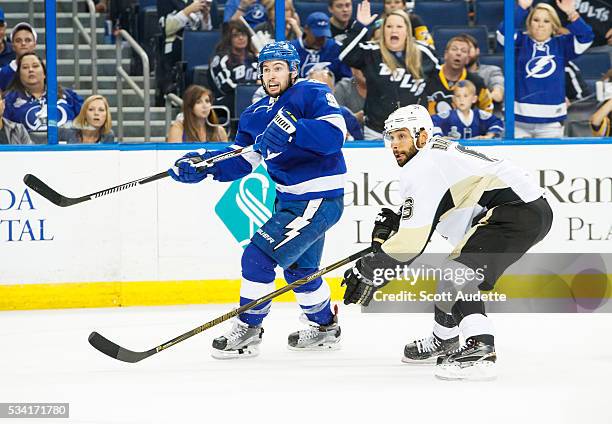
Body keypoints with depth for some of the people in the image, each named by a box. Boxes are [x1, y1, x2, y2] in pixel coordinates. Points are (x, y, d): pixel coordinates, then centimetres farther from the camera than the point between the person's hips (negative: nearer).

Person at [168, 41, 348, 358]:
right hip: (290, 200, 10)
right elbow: (241, 160, 8)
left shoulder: (312, 94, -13)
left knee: (259, 257, -12)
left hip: (318, 200, -10)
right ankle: (325, 329, 45)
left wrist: (292, 129, -39)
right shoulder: (256, 114, 11)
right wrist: (202, 165, -7)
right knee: (298, 267, 25)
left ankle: (247, 331, -1)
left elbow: (334, 135, -27)